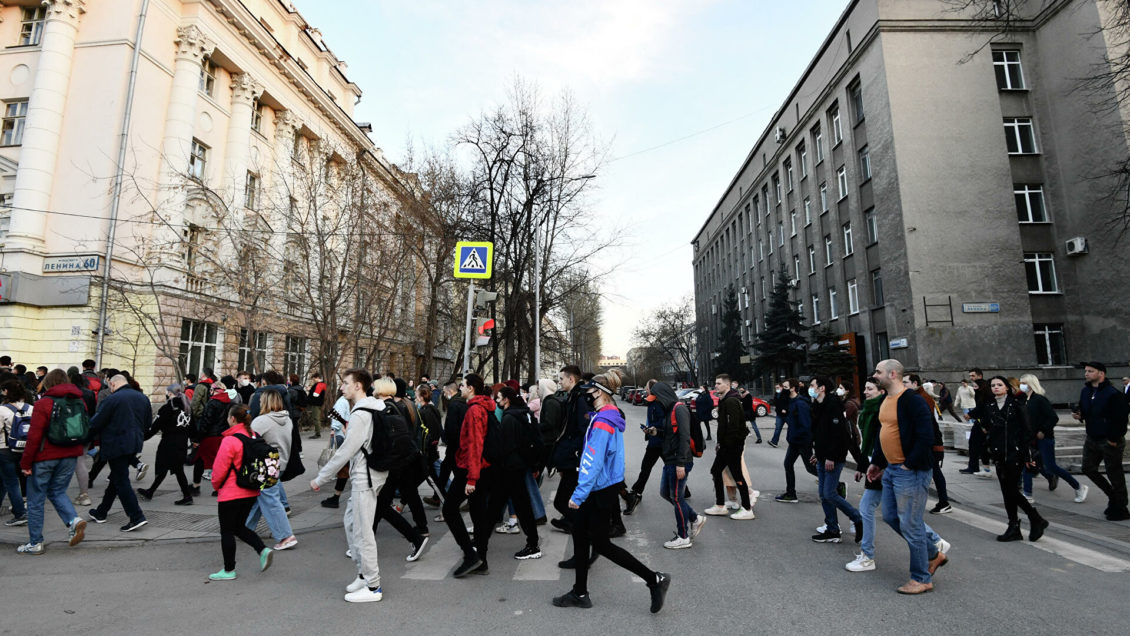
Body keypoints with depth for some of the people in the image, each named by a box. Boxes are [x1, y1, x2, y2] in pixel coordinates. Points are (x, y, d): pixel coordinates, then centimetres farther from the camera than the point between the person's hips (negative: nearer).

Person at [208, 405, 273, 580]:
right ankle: (263, 550, 3)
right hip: (251, 492, 7)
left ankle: (229, 570, 19)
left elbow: (220, 469, -14)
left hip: (231, 494, -7)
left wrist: (216, 484, 6)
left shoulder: (230, 441, -20)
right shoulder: (254, 436, 2)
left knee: (227, 531, 8)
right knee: (239, 527, 20)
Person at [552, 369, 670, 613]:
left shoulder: (602, 422, -22)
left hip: (601, 491, -10)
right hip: (599, 490, 10)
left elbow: (593, 462, -25)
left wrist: (578, 495, -22)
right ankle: (580, 593, 25)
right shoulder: (609, 417, 9)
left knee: (600, 543, 1)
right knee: (579, 533, 14)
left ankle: (655, 579, 9)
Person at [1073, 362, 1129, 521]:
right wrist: (1079, 415, -3)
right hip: (1092, 439, 8)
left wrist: (1114, 439, -18)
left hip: (1110, 441, -7)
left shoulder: (1112, 393, -18)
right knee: (1088, 469, 12)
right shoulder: (1085, 391, 6)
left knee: (1114, 474, 3)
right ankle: (1113, 496, 31)